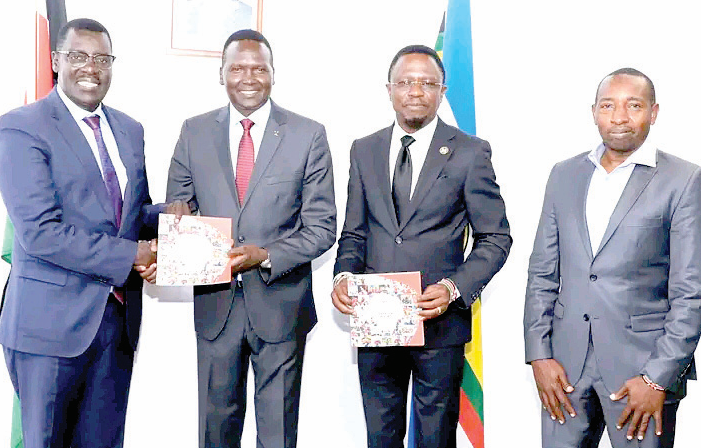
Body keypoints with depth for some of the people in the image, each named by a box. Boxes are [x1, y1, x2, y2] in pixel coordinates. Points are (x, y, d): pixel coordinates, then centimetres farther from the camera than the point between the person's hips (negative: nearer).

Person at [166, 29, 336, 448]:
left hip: (280, 303, -2)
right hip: (214, 303, 2)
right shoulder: (194, 132, 3)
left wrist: (266, 256, -20)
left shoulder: (309, 135, -4)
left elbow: (322, 228, -4)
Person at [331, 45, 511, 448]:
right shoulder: (364, 150, 8)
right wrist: (343, 275, -7)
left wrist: (454, 288, -16)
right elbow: (354, 232, 13)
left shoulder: (470, 153, -3)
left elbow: (496, 238, -1)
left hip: (439, 322, -3)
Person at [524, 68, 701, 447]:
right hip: (565, 361, 3)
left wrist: (659, 377, -12)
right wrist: (539, 355, 1)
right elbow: (542, 273, 9)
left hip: (642, 360, -3)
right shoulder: (564, 174, 9)